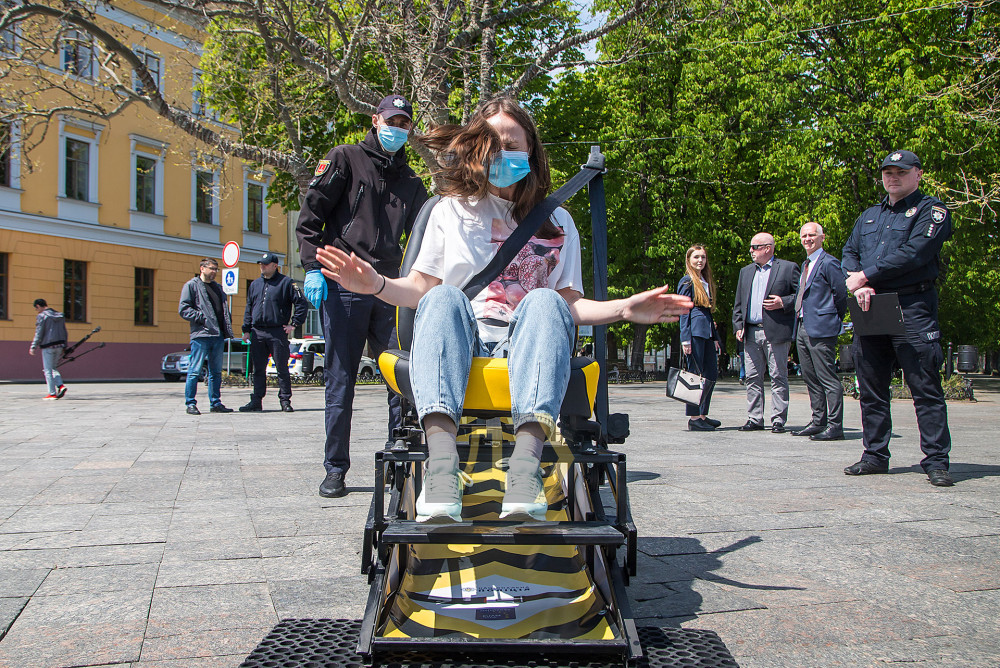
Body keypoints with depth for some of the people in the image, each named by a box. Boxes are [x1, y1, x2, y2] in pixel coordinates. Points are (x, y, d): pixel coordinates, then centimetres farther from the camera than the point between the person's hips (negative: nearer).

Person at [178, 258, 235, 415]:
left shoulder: (217, 287, 22)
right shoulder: (191, 285, 0)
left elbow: (224, 309, 26)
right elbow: (183, 309, -8)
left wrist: (228, 328, 11)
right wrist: (202, 317, -15)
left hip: (218, 335, 7)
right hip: (200, 335, -7)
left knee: (216, 371, 10)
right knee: (195, 371, -6)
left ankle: (216, 403, 17)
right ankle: (191, 404, 0)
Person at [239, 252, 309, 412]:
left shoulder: (286, 282, -1)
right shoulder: (255, 284, 16)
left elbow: (302, 303, -2)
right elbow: (249, 308, 21)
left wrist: (294, 324, -6)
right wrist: (246, 330, 14)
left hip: (278, 332, -5)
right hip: (257, 333, 5)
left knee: (282, 368, -1)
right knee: (258, 369, 8)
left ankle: (285, 400, 5)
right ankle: (256, 401, 14)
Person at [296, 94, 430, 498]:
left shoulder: (410, 182, 20)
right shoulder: (345, 159, 8)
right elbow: (311, 215, 2)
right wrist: (313, 267, -9)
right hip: (342, 286, -4)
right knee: (341, 381, 0)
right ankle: (335, 469, 9)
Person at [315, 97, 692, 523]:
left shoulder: (556, 223, 20)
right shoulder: (451, 210, 20)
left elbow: (569, 304, 14)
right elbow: (421, 287, 15)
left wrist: (624, 309, -4)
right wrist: (377, 284, -6)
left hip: (525, 348, 0)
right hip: (459, 346, 0)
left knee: (544, 300, -32)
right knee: (443, 297, -32)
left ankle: (526, 460, -53)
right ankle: (442, 462, -53)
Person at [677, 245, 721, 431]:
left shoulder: (707, 281, 21)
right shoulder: (687, 281, -3)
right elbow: (684, 312, -9)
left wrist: (715, 338, 18)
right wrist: (686, 339, -16)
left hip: (707, 331, 8)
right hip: (695, 331, -8)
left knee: (712, 374, 8)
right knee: (696, 374, -6)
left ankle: (703, 415, 16)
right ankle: (693, 418, -2)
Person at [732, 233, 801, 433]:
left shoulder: (788, 268, 4)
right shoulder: (745, 271, 20)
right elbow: (738, 303, 20)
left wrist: (783, 303, -14)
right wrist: (738, 326, 9)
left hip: (776, 332, -5)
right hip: (751, 333, 5)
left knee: (778, 377, -1)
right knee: (753, 378, 6)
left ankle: (778, 420, 3)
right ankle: (754, 419, 12)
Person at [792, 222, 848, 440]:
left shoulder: (828, 263, -10)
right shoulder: (805, 265, 19)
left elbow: (841, 294, -12)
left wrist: (834, 319, -1)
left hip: (821, 329, -10)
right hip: (802, 329, 10)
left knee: (828, 379, -7)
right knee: (811, 379, 13)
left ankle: (835, 426, -5)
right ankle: (818, 421, 20)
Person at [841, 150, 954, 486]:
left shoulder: (931, 210, 1)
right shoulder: (869, 215, 22)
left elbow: (913, 253, -13)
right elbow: (849, 252, 14)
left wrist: (864, 276, -11)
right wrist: (858, 284, -7)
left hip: (912, 307, -6)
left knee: (925, 387, -6)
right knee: (871, 388, 8)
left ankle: (936, 460, -3)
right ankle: (875, 456, 16)